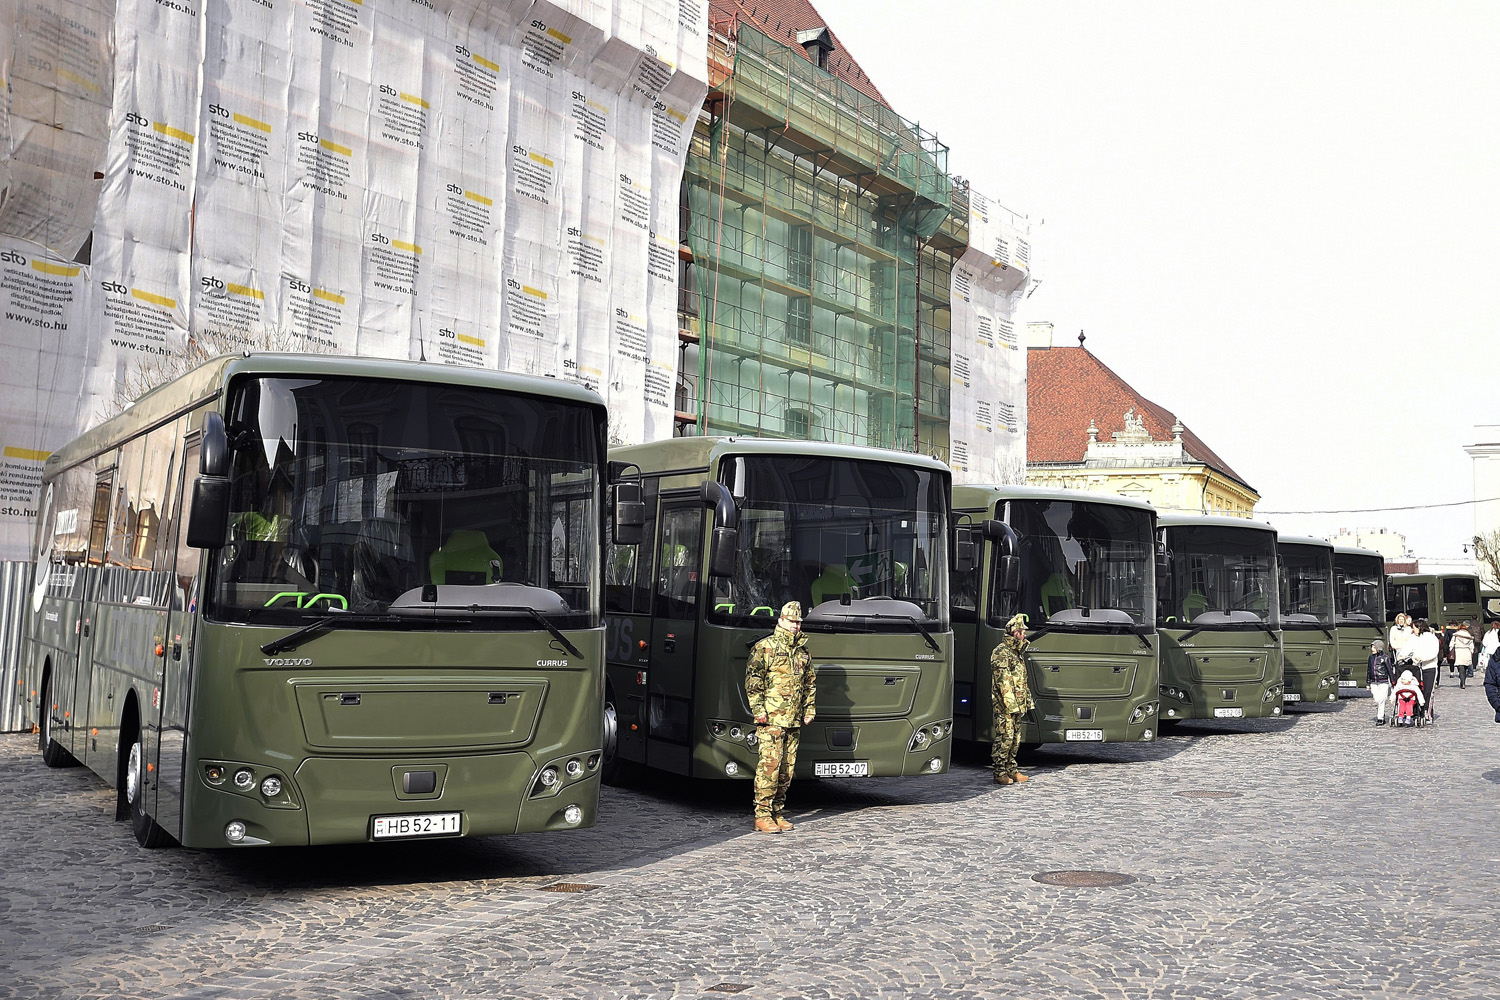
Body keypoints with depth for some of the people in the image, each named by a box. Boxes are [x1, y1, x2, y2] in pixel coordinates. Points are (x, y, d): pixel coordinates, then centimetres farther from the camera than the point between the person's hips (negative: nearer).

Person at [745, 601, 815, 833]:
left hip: (794, 720, 6)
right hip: (771, 719, -6)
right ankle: (762, 816, -6)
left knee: (787, 768, 7)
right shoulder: (765, 647, -2)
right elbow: (753, 680, -7)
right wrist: (758, 709, -12)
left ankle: (776, 812, 15)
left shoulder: (803, 651, 17)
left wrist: (809, 709, 18)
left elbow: (810, 682, 25)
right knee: (770, 764, -10)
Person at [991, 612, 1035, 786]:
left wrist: (1028, 701, 18)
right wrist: (1012, 705, -20)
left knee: (1015, 739, 12)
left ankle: (1012, 771, 18)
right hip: (1005, 706, -9)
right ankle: (1000, 773, -4)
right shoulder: (1001, 652, -12)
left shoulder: (1018, 652, 18)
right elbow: (1003, 682, -17)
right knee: (1004, 738, -8)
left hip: (1016, 705, 9)